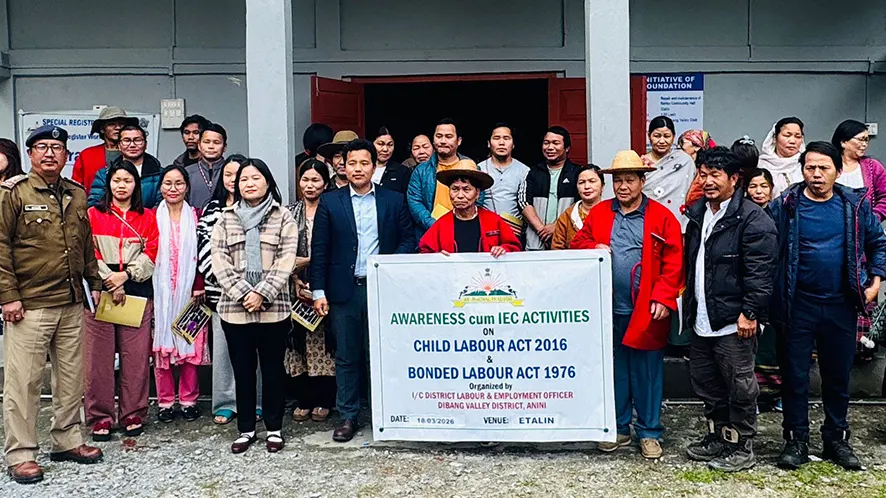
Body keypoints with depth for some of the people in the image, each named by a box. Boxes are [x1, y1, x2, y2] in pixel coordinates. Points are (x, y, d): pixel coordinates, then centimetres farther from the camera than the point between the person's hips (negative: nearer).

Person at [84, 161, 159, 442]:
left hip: (137, 291, 1)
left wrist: (125, 274, -11)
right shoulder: (93, 215, 9)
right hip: (100, 290, 0)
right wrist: (110, 282, -10)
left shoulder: (147, 218, 12)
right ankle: (100, 417, 9)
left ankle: (133, 415, 11)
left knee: (136, 355, 0)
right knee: (99, 356, -1)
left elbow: (151, 254, 3)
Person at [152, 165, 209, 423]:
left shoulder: (196, 217, 6)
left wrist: (199, 287, -8)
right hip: (160, 292, 0)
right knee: (161, 343, 1)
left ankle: (189, 400, 13)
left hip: (189, 290, 0)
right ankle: (165, 401, 12)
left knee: (191, 344, 2)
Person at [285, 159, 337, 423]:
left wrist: (308, 261, -9)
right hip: (297, 288, 3)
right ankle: (304, 400, 15)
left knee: (325, 341, 1)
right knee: (300, 340, 4)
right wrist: (295, 281, -6)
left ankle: (323, 401, 13)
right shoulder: (290, 213, 10)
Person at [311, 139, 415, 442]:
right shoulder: (329, 202, 4)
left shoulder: (393, 201, 7)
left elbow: (408, 239, 8)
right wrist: (318, 291, -3)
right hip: (344, 291, 0)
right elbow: (319, 250, 2)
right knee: (347, 357, 7)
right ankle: (348, 417, 19)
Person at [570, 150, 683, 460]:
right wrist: (593, 248, -9)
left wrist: (663, 298, -13)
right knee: (614, 370, 13)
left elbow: (673, 263, -5)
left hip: (646, 311, -3)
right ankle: (618, 428, 27)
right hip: (608, 309, 3)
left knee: (647, 372, 7)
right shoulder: (598, 213, 8)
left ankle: (649, 433, 21)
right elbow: (578, 244, 13)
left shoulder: (661, 217, -2)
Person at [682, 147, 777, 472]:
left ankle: (742, 447, 19)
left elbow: (760, 271, -16)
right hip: (701, 321, 8)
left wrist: (750, 313, -19)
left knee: (740, 386, 4)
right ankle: (717, 436, 34)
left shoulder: (752, 219, -12)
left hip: (733, 322, -8)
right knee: (704, 382, 18)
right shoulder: (697, 214, 13)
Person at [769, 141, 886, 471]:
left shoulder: (856, 205, 2)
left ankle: (836, 439, 30)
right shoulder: (785, 205, -6)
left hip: (841, 306, 2)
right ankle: (796, 441, 20)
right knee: (795, 376, 6)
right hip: (797, 305, -2)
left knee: (838, 376, 14)